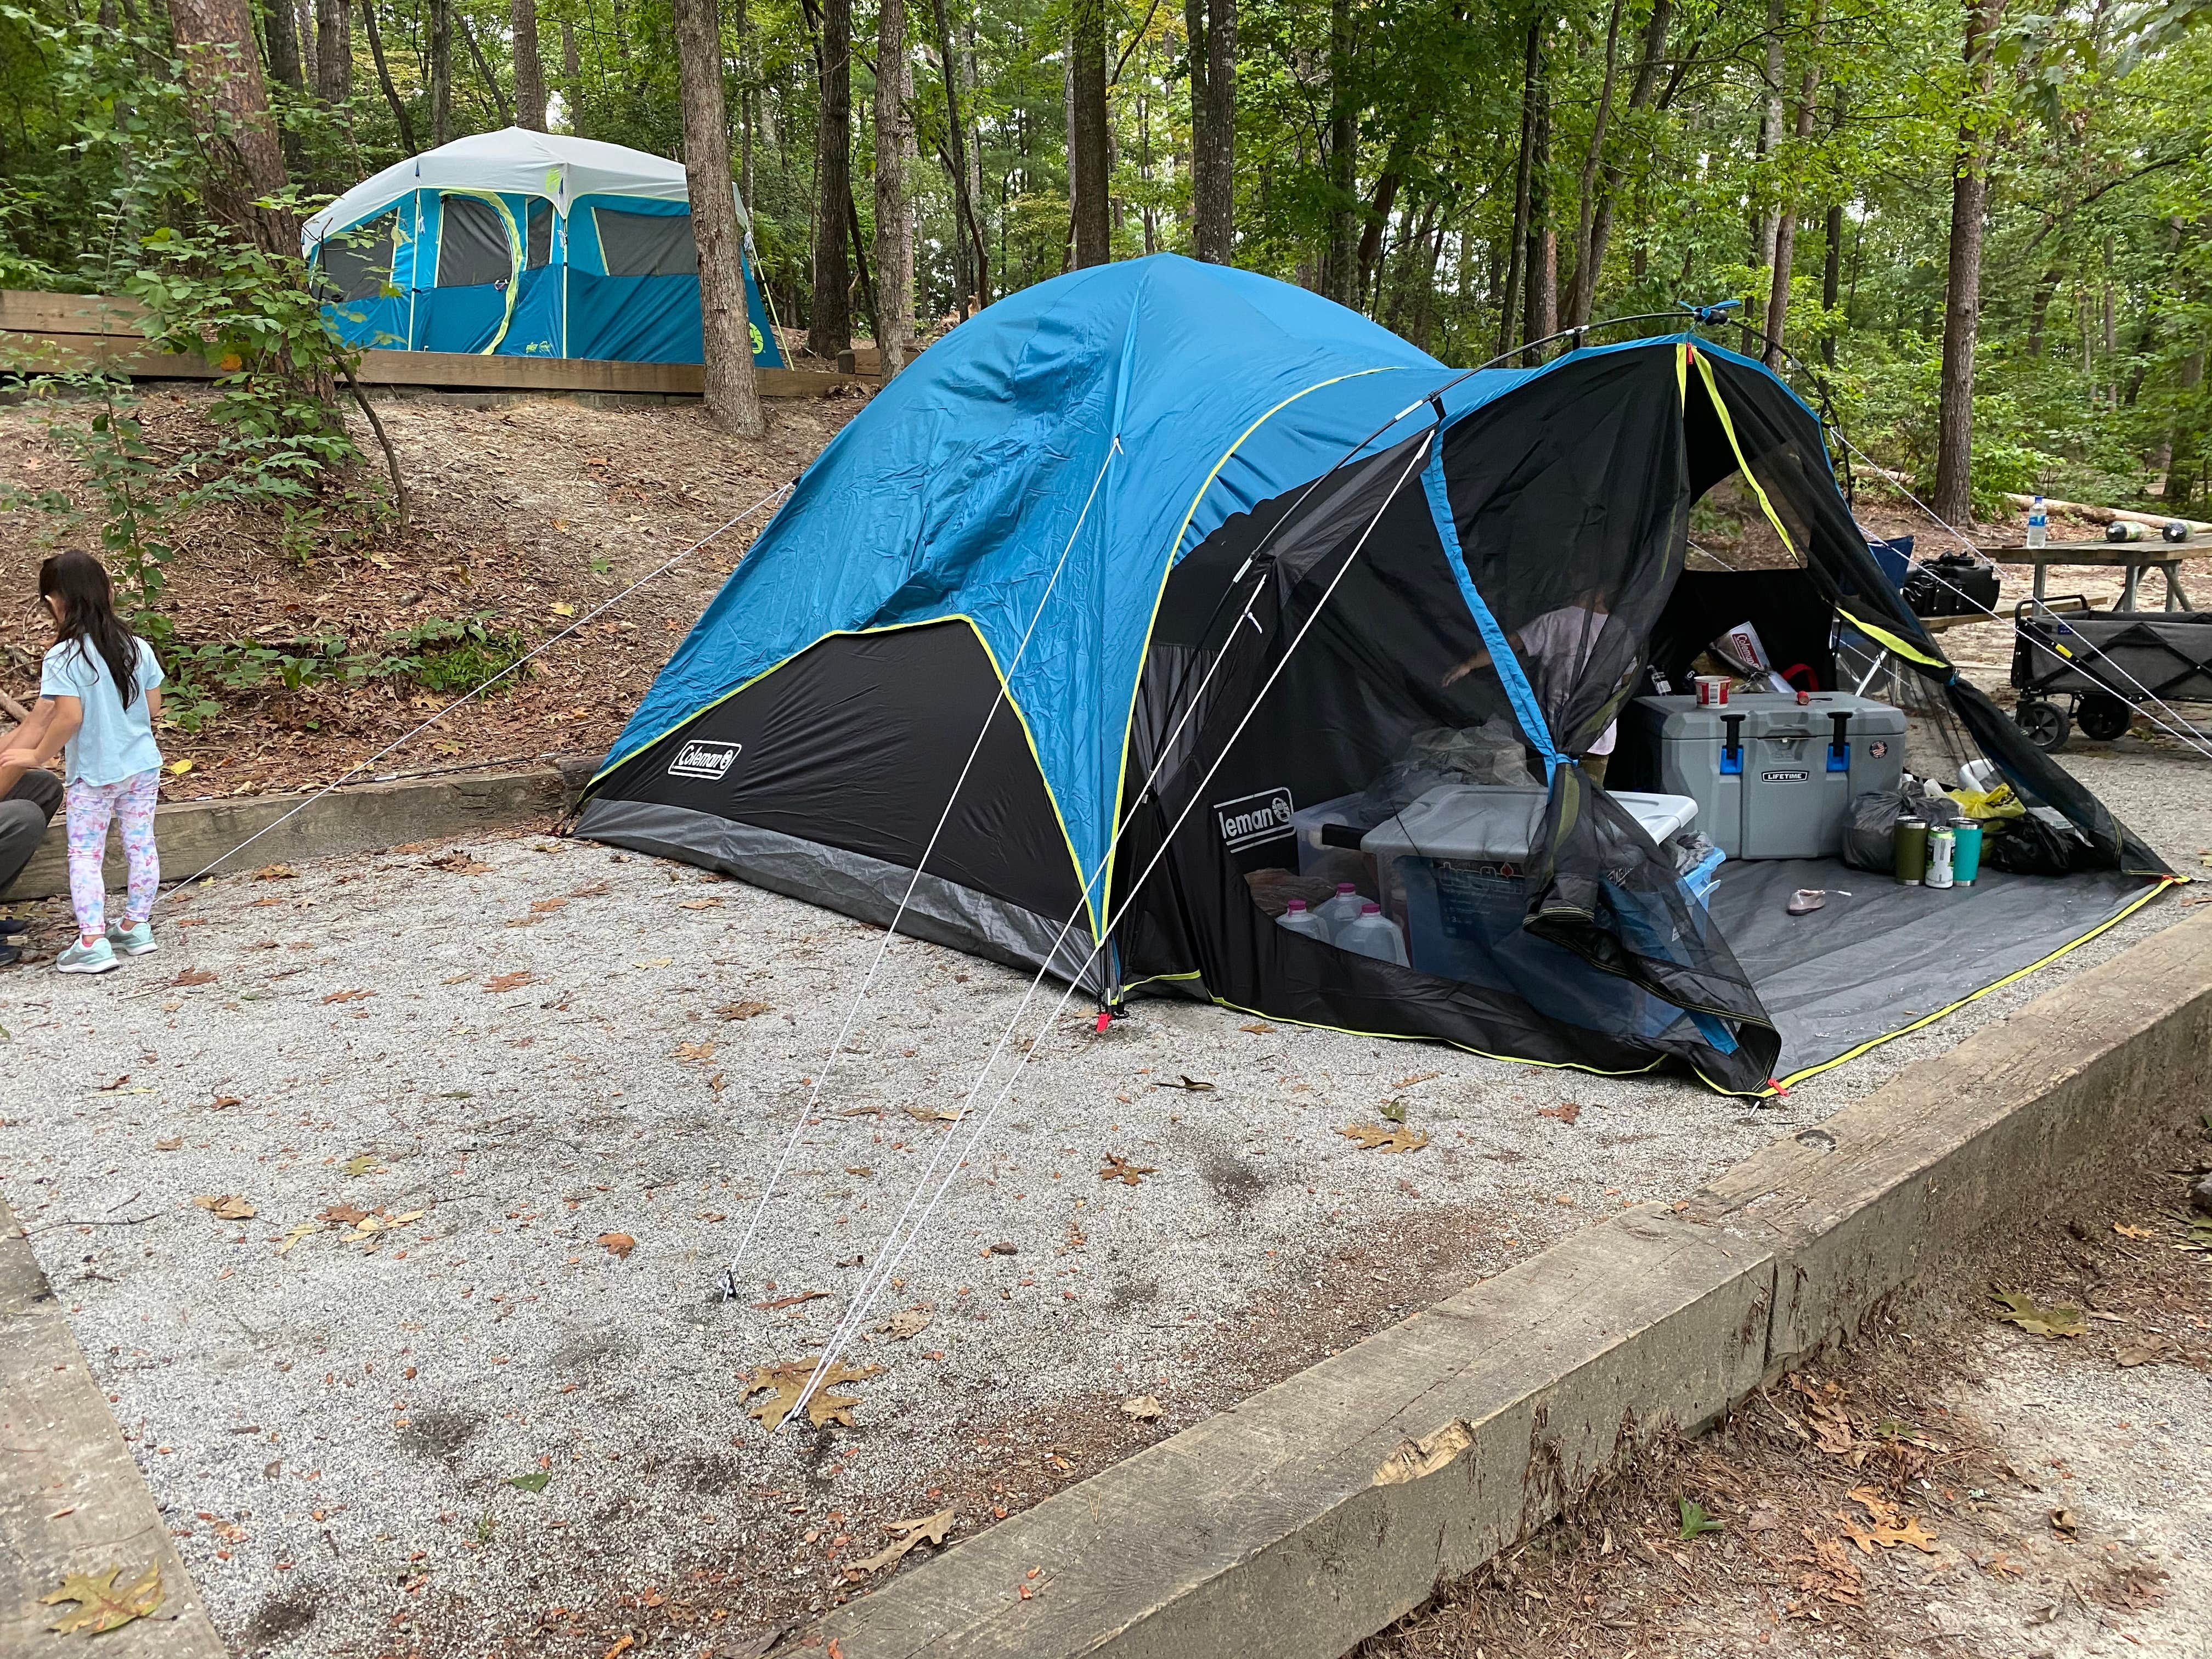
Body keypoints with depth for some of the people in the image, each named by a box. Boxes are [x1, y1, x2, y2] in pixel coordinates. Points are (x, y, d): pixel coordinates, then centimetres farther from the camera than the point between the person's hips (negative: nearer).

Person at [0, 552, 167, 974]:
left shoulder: (62, 659, -17)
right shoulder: (138, 649, -1)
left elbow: (69, 717, -22)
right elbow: (154, 708, 2)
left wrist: (38, 756, -9)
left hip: (92, 774, -5)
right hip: (143, 766, 5)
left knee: (85, 855, 4)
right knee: (141, 844, 12)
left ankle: (93, 942, -1)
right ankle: (137, 927, 21)